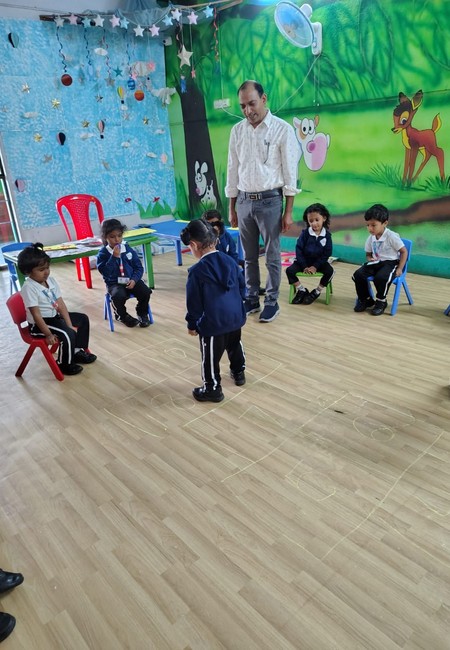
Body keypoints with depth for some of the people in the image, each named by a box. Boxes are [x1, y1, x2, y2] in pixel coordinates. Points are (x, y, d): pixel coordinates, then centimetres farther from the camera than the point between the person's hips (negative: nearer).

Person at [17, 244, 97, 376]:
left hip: (54, 316, 9)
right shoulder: (29, 288, -23)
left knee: (82, 319, 15)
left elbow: (61, 304, -2)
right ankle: (64, 364, -2)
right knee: (68, 334, -26)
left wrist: (69, 324, -7)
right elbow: (36, 314, -24)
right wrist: (48, 334, -25)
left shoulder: (50, 280, 0)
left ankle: (78, 351, 25)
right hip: (39, 323, -9)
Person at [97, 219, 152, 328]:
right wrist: (114, 257, -23)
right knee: (118, 296, -34)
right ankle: (122, 316, 0)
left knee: (146, 292, -22)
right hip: (114, 284, -3)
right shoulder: (103, 253, -5)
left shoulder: (128, 248, 4)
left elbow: (138, 267, 6)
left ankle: (142, 313, 9)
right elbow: (105, 272, -18)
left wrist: (134, 279, -12)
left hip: (131, 281, 3)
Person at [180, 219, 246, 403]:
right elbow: (242, 287, 12)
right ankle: (239, 373, 47)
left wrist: (192, 324, 1)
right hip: (236, 317, 7)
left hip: (212, 322, -7)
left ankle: (212, 389, 20)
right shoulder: (230, 261, 1)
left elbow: (194, 302, -12)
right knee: (235, 345, 28)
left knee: (210, 356, 8)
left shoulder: (197, 271, -17)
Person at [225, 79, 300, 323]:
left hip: (269, 200, -4)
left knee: (272, 255, 3)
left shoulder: (282, 129, -5)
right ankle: (251, 298, 24)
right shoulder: (237, 130, 7)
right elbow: (232, 170, 11)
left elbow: (290, 172, -5)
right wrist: (231, 208, 10)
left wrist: (288, 211, -8)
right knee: (249, 255, 11)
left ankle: (272, 301, 16)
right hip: (244, 201, 4)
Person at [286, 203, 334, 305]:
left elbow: (326, 254, -7)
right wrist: (304, 267, -14)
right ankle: (301, 290, -2)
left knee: (330, 271, -27)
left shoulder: (327, 235, -7)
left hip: (319, 261, 0)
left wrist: (315, 266, -17)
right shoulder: (305, 233, -8)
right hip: (303, 261, 0)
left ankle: (316, 292, -6)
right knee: (290, 271, -22)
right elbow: (298, 250, -7)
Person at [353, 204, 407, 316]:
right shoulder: (370, 238, 5)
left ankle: (381, 301, -7)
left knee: (381, 277, -37)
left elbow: (404, 252, -8)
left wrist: (399, 269, -13)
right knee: (358, 275, -19)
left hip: (391, 262, -5)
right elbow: (368, 254, 18)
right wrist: (370, 259, -8)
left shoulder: (391, 236, -12)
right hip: (376, 263, 6)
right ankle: (365, 299, 5)